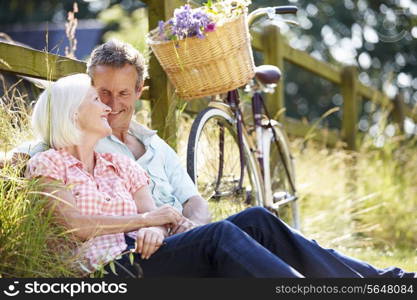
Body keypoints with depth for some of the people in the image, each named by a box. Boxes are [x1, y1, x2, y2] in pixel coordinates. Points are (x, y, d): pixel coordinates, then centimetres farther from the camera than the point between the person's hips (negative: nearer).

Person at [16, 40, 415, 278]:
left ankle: (381, 279, -19)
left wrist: (192, 220, -8)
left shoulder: (155, 146, 24)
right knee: (220, 234, -31)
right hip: (132, 263, -6)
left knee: (257, 219, -16)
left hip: (177, 244, 7)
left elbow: (194, 201, 16)